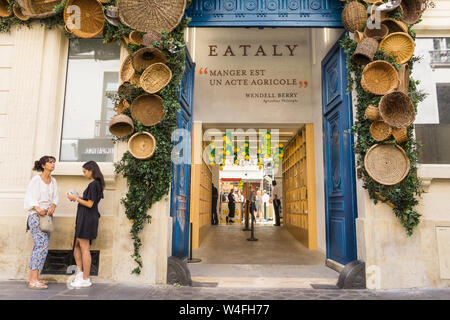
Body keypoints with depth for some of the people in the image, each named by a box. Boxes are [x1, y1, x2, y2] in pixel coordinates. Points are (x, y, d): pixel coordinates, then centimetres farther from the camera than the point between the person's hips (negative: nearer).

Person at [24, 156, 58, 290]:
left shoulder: (53, 181, 12)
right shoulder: (36, 179, -6)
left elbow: (55, 197, 9)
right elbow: (29, 198, -10)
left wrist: (53, 207, -11)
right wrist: (38, 208, -24)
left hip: (47, 216, 7)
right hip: (36, 215, -7)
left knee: (39, 246, 9)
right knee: (42, 245, -15)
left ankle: (32, 277, 17)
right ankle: (34, 280, -13)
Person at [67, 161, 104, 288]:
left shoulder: (93, 184, -14)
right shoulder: (97, 184, 15)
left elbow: (90, 204, -17)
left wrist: (76, 199, -7)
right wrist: (77, 198, 12)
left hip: (87, 218, -10)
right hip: (85, 218, 10)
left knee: (84, 248, -3)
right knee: (75, 244, 17)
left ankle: (85, 279, 5)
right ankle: (80, 272, 18)